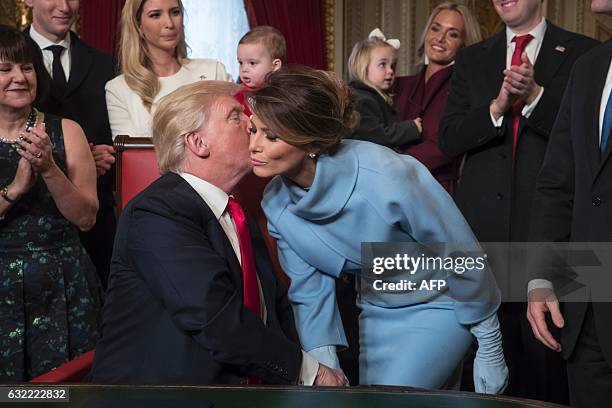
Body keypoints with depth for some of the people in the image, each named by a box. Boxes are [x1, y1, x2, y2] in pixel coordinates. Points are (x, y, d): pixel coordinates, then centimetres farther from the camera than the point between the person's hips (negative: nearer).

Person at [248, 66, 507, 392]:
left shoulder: (386, 178, -33)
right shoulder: (276, 203, -15)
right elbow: (309, 291, -5)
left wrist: (490, 351, -12)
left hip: (438, 304, -6)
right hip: (376, 313, 6)